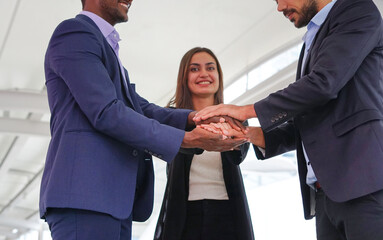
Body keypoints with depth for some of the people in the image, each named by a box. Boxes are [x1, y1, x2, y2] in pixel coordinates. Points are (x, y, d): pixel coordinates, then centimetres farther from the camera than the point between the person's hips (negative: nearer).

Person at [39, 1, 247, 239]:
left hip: (116, 198, 10)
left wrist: (192, 117, 0)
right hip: (85, 194, -10)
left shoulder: (107, 48, 28)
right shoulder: (74, 32, -3)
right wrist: (185, 139, -13)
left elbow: (142, 109, 19)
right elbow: (106, 113, -14)